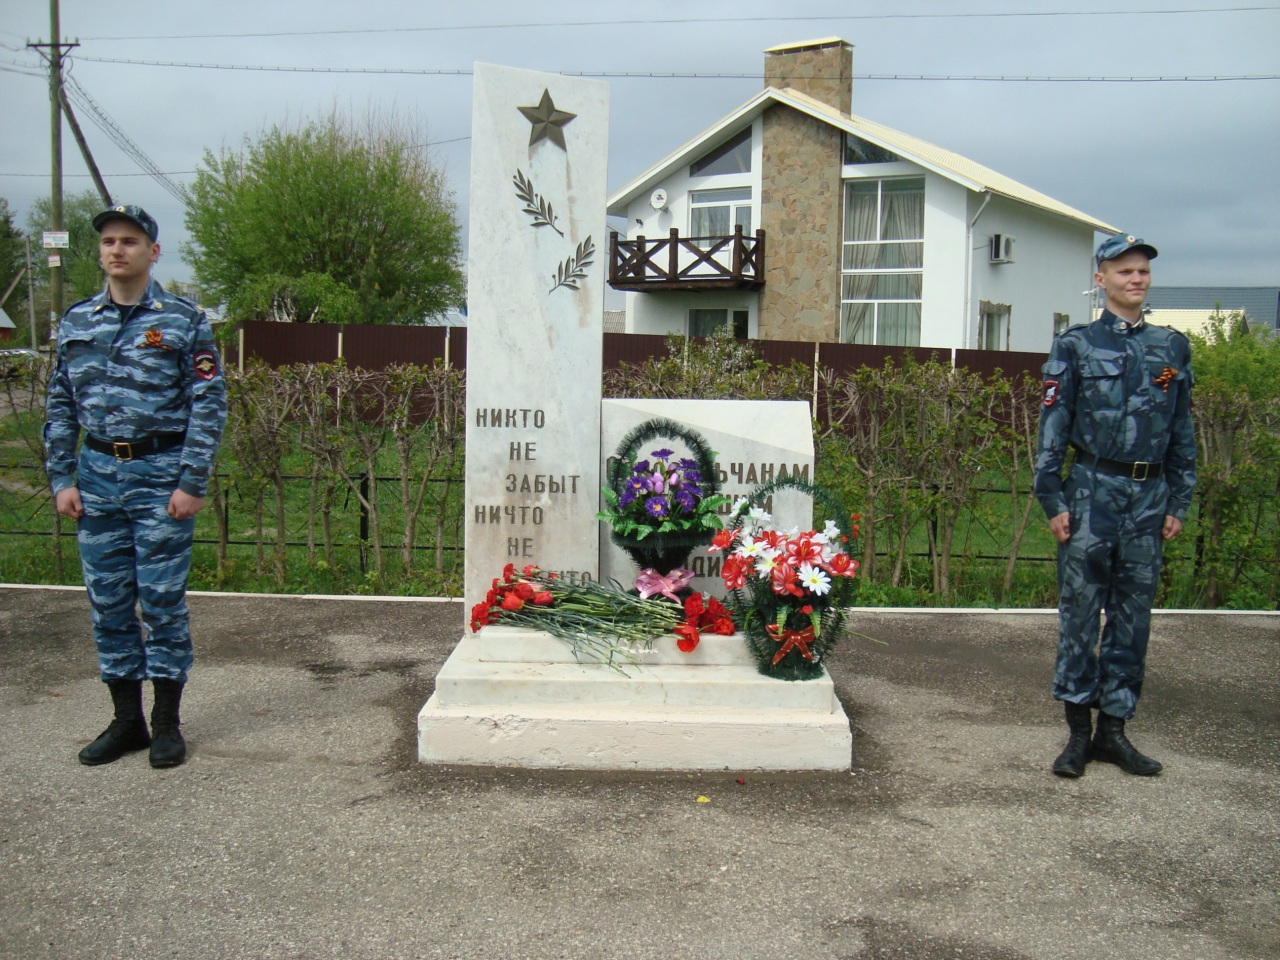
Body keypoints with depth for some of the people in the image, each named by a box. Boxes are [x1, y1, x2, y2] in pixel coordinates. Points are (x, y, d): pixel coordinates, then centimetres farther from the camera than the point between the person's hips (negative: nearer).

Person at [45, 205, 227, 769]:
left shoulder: (184, 320, -2)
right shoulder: (76, 321, 10)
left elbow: (208, 404, -5)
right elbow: (60, 406, 12)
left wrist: (192, 483, -11)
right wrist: (62, 479, 3)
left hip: (161, 476, -4)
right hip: (97, 476, 4)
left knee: (162, 602, 0)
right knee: (108, 604, 8)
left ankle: (167, 724, 13)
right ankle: (126, 721, 20)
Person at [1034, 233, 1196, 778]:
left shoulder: (1173, 348, 11)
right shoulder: (1076, 346, 1)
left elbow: (1182, 432, 14)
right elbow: (1052, 429, -2)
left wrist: (1178, 503, 9)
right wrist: (1053, 501, -7)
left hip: (1150, 497, 4)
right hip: (1093, 491, -3)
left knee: (1133, 615, 7)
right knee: (1080, 611, -1)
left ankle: (1113, 728, 17)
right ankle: (1079, 730, 9)